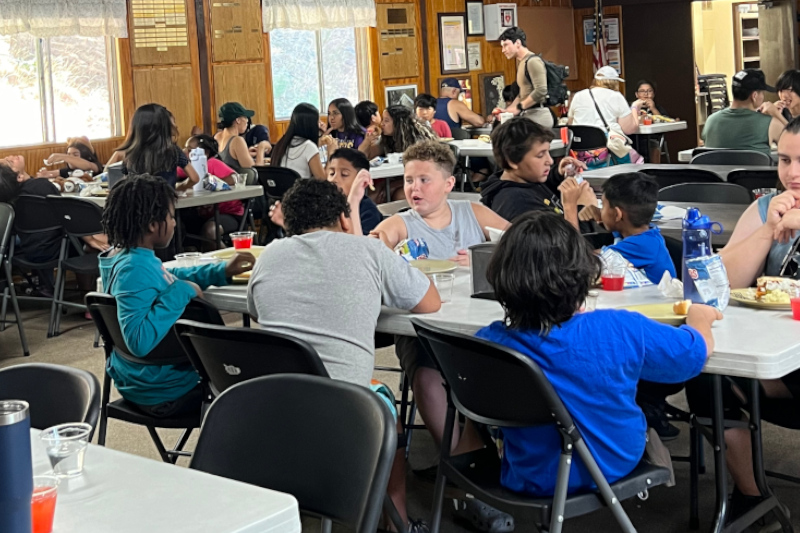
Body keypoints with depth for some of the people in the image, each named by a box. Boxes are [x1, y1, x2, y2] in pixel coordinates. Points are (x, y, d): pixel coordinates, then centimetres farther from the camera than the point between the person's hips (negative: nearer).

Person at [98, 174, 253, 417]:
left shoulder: (122, 256, -1)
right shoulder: (134, 271, -30)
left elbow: (167, 279, 18)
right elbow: (139, 341, -41)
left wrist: (222, 271, 9)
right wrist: (181, 293, -33)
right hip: (160, 394, -10)